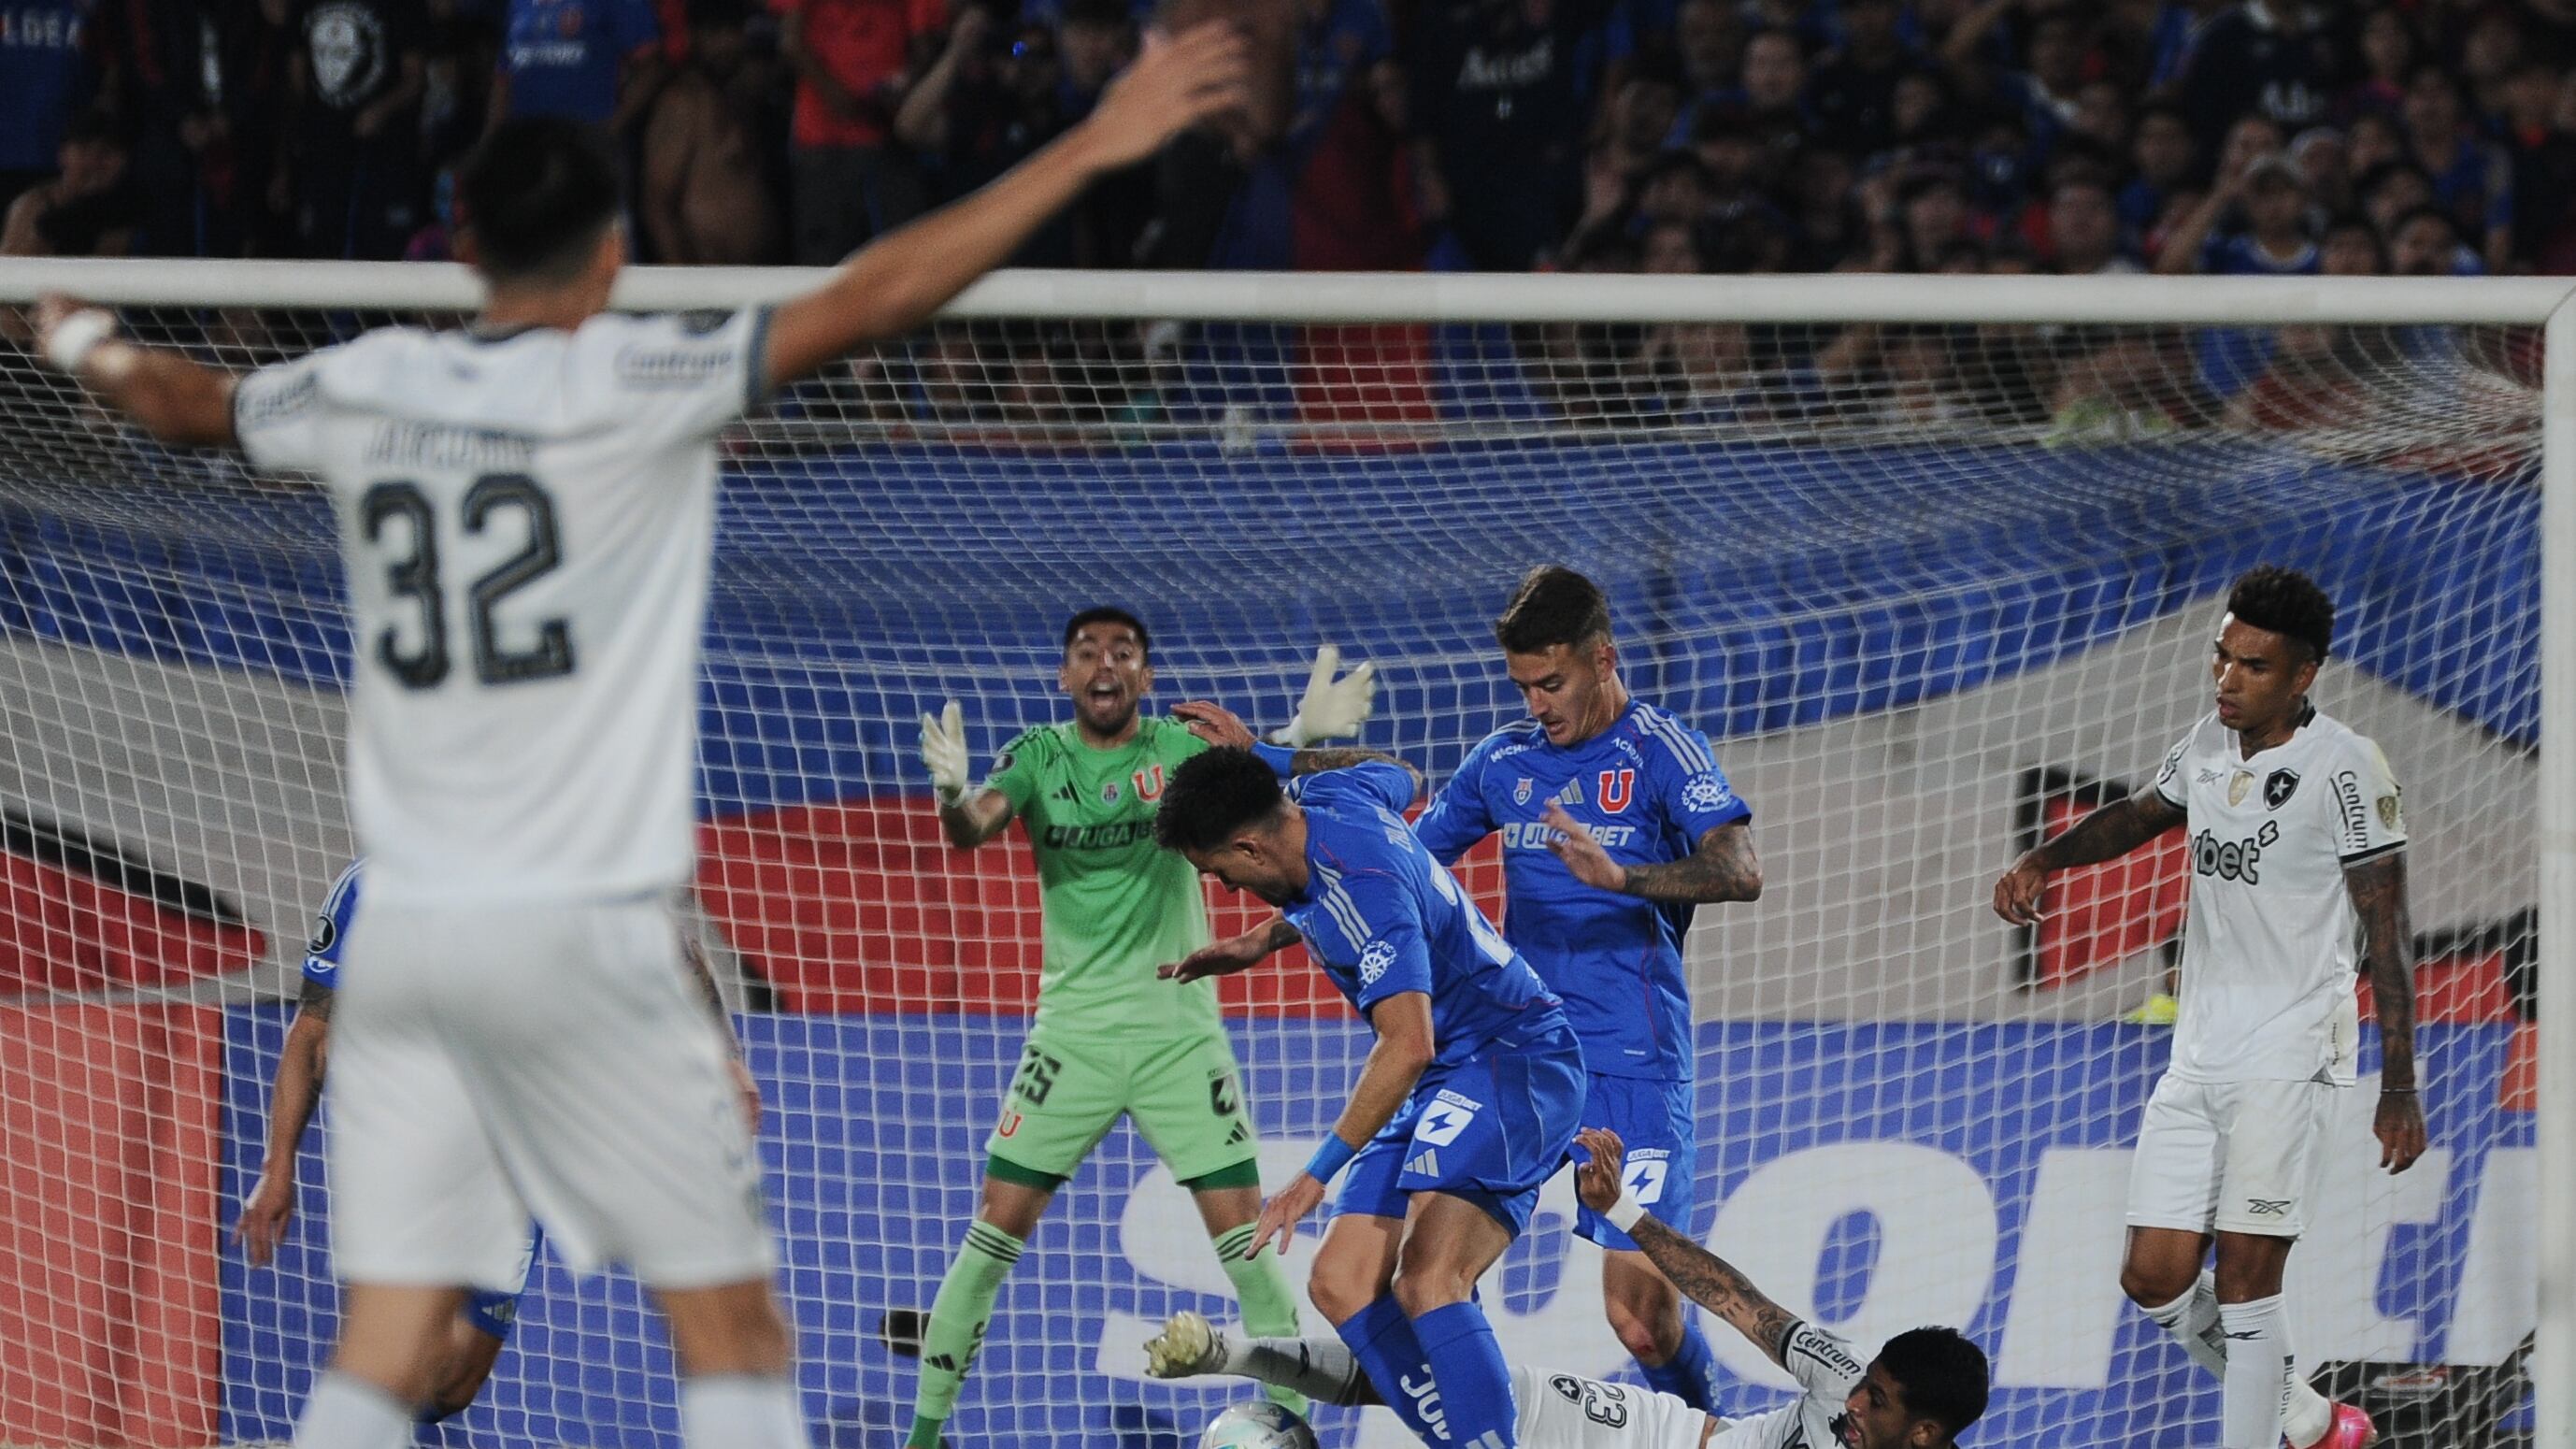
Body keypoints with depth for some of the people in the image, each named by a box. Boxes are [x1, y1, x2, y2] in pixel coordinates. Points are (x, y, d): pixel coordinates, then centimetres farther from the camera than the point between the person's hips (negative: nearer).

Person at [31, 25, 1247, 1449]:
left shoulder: (366, 390, 7)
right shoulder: (631, 383, -8)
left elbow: (189, 402, 27)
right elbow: (871, 300, -13)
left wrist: (86, 344, 50)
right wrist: (1087, 149, -9)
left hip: (401, 941, 5)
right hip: (577, 933, -5)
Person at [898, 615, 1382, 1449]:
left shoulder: (1180, 748, -2)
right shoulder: (1039, 757, -1)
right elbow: (974, 829, -18)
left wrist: (1306, 739, -44)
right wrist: (953, 797, -43)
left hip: (1180, 1030, 0)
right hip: (1074, 1028, 0)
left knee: (1244, 1234, -5)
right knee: (998, 1228, -1)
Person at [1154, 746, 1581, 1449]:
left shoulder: (1364, 892, -26)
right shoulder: (1322, 798, 2)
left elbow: (1408, 1045, -37)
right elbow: (1402, 780, 28)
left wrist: (1319, 1173, -36)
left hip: (1510, 1064, -11)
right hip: (1448, 1081, 11)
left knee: (1425, 1282, -30)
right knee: (1340, 1284, -1)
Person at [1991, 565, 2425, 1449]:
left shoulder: (2345, 768, -12)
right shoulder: (2209, 744, 7)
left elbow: (2387, 935, -10)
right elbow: (2144, 814, 29)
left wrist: (2399, 1090, -12)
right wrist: (2042, 862, 12)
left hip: (2291, 1056, -7)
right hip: (2198, 1051, 7)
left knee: (2243, 1283, -11)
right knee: (2155, 1278, 5)